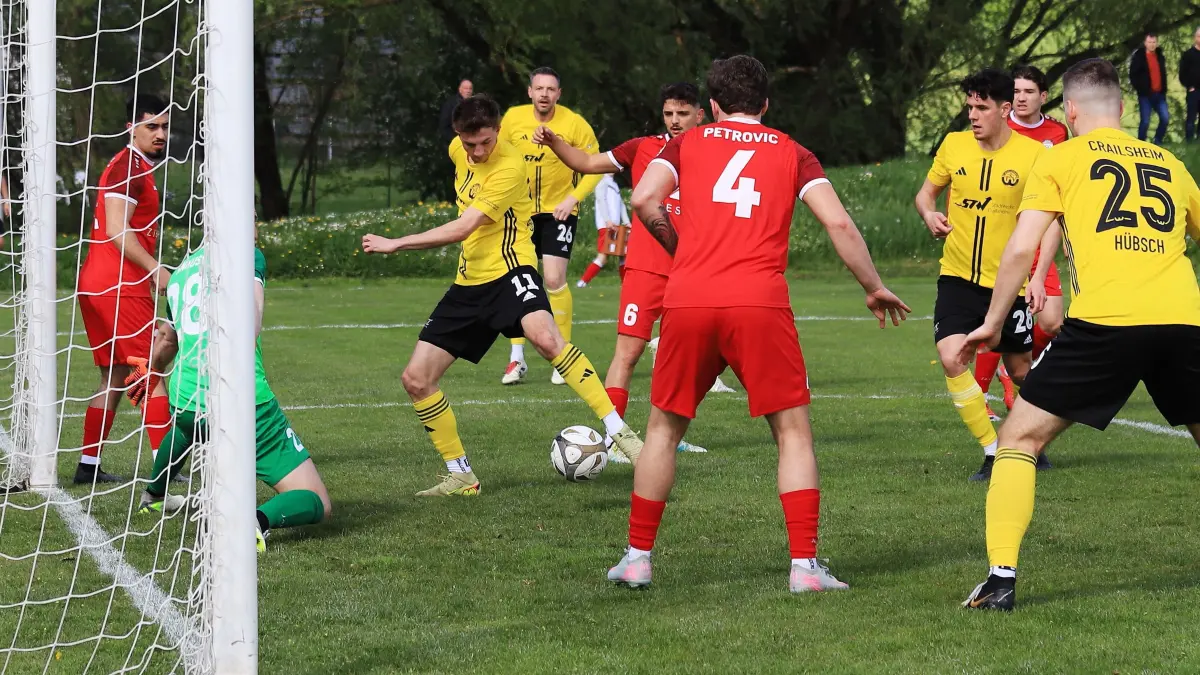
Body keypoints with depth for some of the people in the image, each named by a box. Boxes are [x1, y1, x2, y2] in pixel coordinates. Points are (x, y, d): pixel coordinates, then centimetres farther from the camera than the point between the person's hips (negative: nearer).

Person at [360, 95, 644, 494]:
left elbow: (462, 229, -25)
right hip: (469, 282, 8)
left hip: (508, 270, -8)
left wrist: (394, 245, -23)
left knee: (545, 337, -38)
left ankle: (618, 430, -34)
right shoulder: (459, 150, 5)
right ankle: (461, 476, 14)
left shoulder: (509, 167, -20)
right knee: (416, 379, 1)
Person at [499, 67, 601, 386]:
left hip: (558, 212, -3)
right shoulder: (513, 118, -3)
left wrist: (574, 197, -17)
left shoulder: (574, 124, -12)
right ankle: (517, 359, 13)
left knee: (554, 279, -13)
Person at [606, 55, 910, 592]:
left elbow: (644, 200, -1)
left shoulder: (686, 144, 16)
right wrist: (874, 288, 15)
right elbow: (839, 224, 4)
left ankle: (637, 558, 20)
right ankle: (805, 565, -1)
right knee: (793, 431, 8)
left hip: (687, 304, 1)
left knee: (664, 427, 17)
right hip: (760, 302, -1)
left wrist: (683, 250, 15)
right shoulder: (792, 154, 15)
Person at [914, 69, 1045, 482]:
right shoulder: (954, 145, 0)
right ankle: (993, 452, -7)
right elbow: (926, 192, 15)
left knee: (1019, 370, 9)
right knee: (950, 358, -18)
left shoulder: (1033, 153, -9)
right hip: (957, 277, 2)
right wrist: (929, 215, -9)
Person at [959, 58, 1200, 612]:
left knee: (1019, 438, 8)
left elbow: (1021, 249, 5)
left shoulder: (1061, 158, 14)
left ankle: (1001, 579, -4)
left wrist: (993, 323, 15)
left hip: (1104, 321, -3)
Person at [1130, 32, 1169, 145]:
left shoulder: (1160, 56, 12)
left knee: (1165, 118, -3)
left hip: (1159, 94, 5)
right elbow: (1133, 75, -6)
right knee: (1145, 121, -6)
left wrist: (1164, 88, 11)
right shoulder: (1138, 57, -5)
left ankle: (1158, 141, 14)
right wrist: (1140, 88, -11)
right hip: (1145, 94, -5)